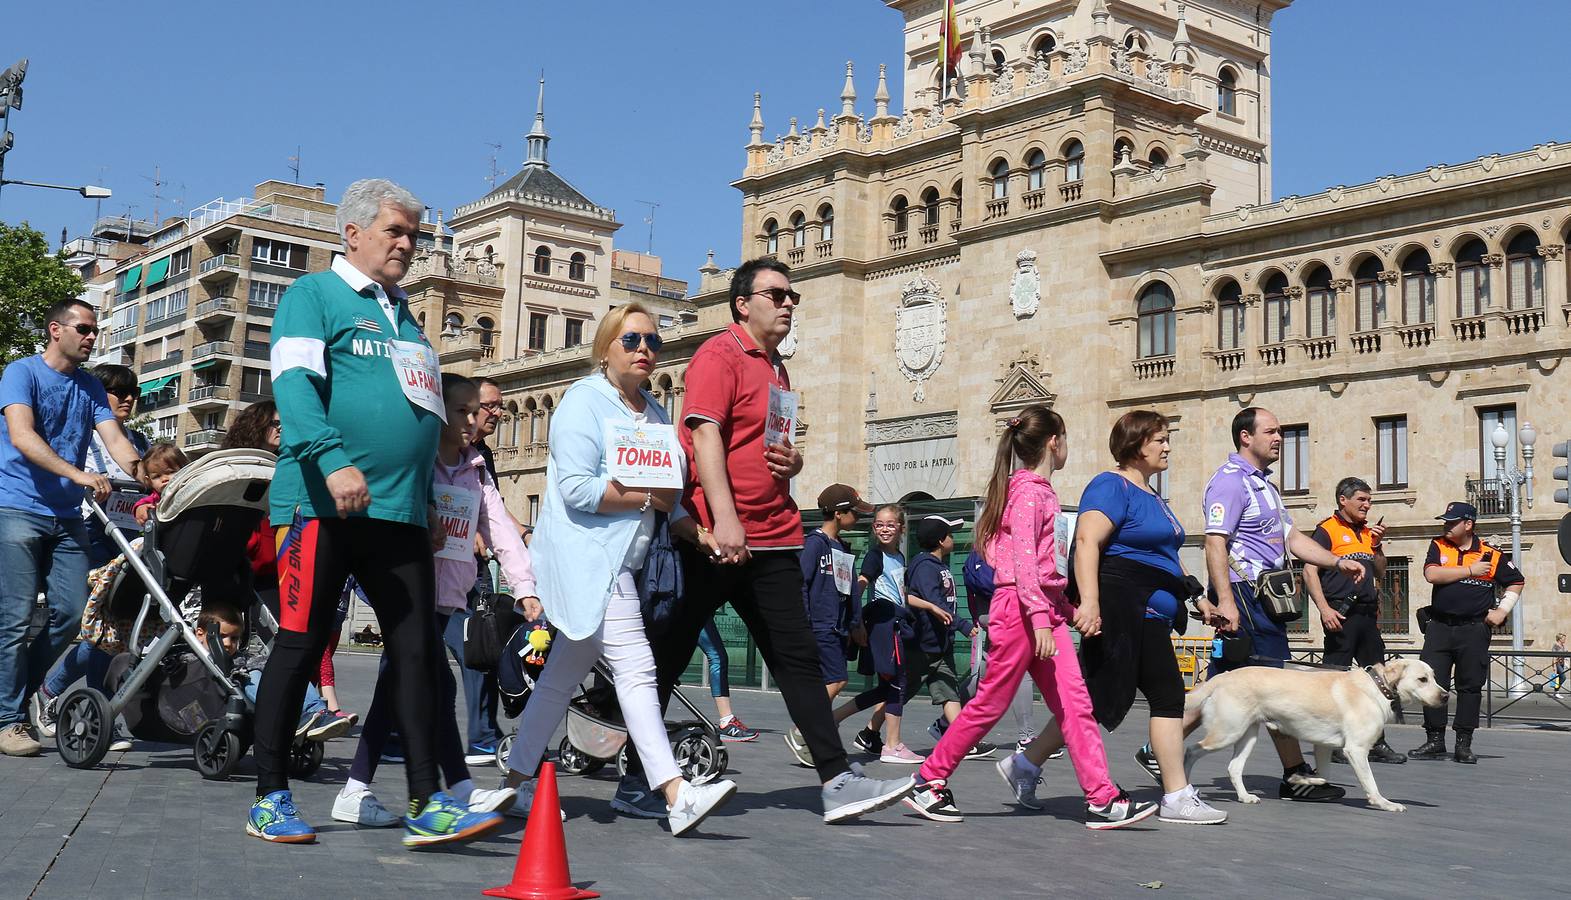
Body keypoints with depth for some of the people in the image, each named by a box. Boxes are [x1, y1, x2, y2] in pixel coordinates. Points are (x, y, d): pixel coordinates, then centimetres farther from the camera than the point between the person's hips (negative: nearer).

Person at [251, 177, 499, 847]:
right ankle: (270, 798, 10)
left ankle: (427, 805, 2)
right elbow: (294, 383, -14)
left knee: (418, 650, 0)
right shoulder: (314, 295, 2)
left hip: (401, 511, 7)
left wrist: (429, 495, 24)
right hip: (322, 501, -7)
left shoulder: (404, 315, 24)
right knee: (301, 645, -1)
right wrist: (333, 459, -29)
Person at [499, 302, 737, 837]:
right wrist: (648, 498, -12)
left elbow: (671, 485, 20)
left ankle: (518, 782, 24)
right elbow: (577, 489, -17)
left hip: (624, 562, 9)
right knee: (636, 668, -17)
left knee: (563, 676, 14)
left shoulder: (655, 412, 18)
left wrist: (682, 523, 1)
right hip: (589, 556, -9)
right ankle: (676, 795, -21)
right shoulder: (585, 401, -7)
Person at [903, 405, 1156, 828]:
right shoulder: (1028, 491, -10)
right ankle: (929, 781, 9)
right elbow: (1022, 559, -19)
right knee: (990, 703, -2)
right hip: (1019, 607, -9)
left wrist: (1070, 609, 20)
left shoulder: (1041, 491, 19)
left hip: (1045, 609, 9)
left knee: (1075, 704, 0)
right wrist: (1039, 619, -25)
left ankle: (1102, 799, -3)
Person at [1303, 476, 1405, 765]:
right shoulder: (1328, 530, -3)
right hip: (1341, 615, -7)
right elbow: (1309, 571, -10)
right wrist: (1324, 608, -18)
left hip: (1368, 614, 8)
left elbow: (1380, 574, 22)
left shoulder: (1368, 532, 18)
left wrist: (1377, 545, 6)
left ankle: (1377, 744, 17)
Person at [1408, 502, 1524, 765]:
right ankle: (1435, 741, 7)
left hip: (1474, 630, -1)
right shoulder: (1438, 547, 5)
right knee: (1432, 683, -2)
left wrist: (1503, 610, 2)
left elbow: (1516, 582, 14)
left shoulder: (1491, 555, 2)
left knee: (1470, 686, 3)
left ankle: (1463, 744, 11)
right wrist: (1470, 570, -11)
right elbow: (1431, 575, -12)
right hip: (1439, 627, 1)